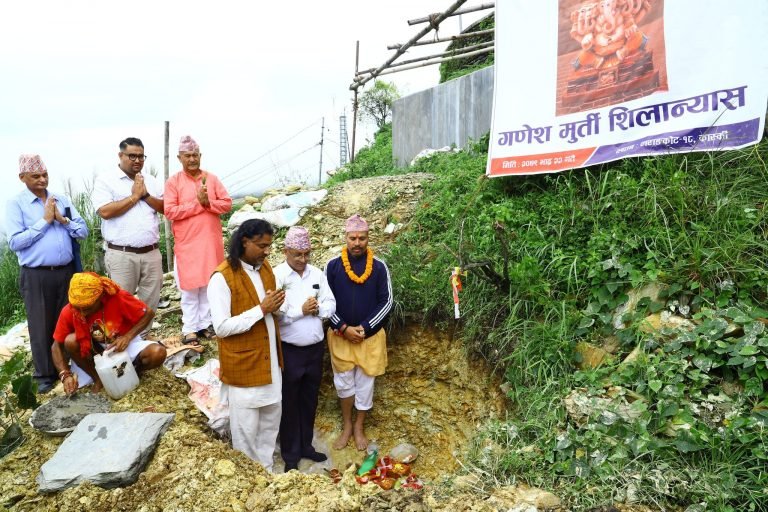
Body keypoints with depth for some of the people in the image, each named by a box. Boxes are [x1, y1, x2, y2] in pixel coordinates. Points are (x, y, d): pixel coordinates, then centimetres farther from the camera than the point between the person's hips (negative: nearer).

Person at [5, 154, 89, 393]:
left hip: (66, 272, 3)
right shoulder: (16, 204, -3)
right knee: (41, 327, 6)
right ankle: (45, 375, 19)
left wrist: (62, 219, -10)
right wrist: (44, 221, -11)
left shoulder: (62, 200, 9)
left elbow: (83, 232, 6)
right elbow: (14, 242, -12)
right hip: (36, 276, -3)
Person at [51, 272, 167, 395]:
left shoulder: (118, 298, -29)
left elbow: (148, 313, -16)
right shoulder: (69, 312, -22)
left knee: (158, 353, -29)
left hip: (124, 343, -2)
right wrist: (66, 375, -27)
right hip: (94, 350, 2)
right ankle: (98, 379, -5)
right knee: (70, 341, -29)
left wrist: (127, 337, -29)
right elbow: (57, 346, -12)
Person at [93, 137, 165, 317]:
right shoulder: (105, 179, 0)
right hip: (121, 254, -4)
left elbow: (165, 208, 8)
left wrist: (145, 195, -6)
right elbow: (105, 211, -13)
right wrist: (134, 196, -8)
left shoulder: (151, 181, 14)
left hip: (151, 253, 5)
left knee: (150, 302, 9)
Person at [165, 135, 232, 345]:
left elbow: (227, 203, 2)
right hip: (187, 244, -3)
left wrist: (208, 203, -15)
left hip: (211, 241, 3)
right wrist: (198, 204, -15)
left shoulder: (212, 178, 8)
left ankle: (204, 324, 19)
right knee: (190, 287, 2)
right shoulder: (173, 182, -2)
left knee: (209, 285, 8)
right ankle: (190, 329, 10)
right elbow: (170, 211, -11)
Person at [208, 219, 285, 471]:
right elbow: (222, 328, -22)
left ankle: (266, 471, 36)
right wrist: (261, 309, -25)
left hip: (269, 359, 7)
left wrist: (275, 306, -3)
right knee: (246, 428, 8)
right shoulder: (222, 277, -19)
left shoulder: (265, 268, 4)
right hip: (243, 364, -7)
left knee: (271, 419, 18)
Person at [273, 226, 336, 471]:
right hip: (288, 351, -4)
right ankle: (290, 454, 26)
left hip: (315, 349, 5)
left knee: (309, 401, 18)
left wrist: (317, 309, -16)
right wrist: (301, 310, -22)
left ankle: (306, 446, 35)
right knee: (289, 403, 10)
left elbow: (331, 305, 3)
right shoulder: (276, 276, -13)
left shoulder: (318, 274, 3)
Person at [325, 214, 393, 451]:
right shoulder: (332, 266, -7)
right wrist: (344, 328, -14)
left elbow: (386, 302, -6)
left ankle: (359, 427, 31)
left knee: (365, 382, 12)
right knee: (343, 382, 12)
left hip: (370, 336, 0)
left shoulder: (379, 267, -8)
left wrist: (365, 327, -15)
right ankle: (346, 425, 33)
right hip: (340, 335, 0)